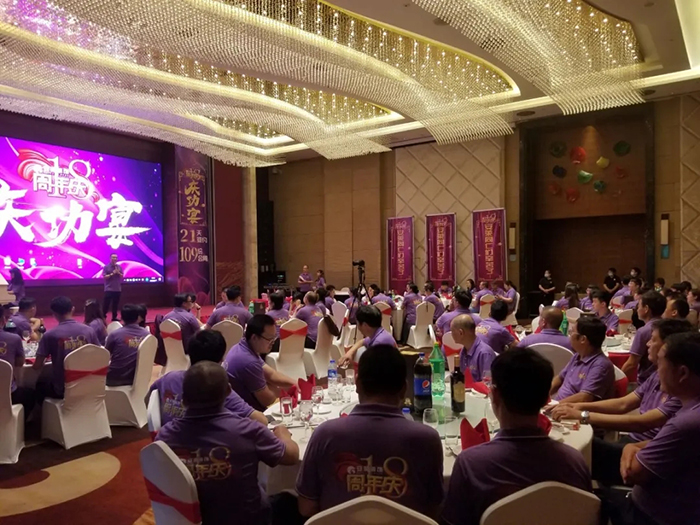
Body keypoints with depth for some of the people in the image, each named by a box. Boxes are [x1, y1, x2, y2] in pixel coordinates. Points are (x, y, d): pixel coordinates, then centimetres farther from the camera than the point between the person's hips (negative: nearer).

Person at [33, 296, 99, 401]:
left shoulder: (50, 335, -12)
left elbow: (37, 366, -7)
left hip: (62, 389, -3)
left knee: (40, 384, 30)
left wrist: (44, 361, 14)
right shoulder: (89, 330, -5)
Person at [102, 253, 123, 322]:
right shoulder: (106, 267, -4)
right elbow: (104, 277, -9)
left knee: (115, 304, 8)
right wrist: (112, 274, -19)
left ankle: (114, 317, 15)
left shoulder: (119, 267, 8)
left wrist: (118, 273, -11)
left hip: (118, 289, 4)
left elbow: (122, 276, 8)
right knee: (106, 304, -2)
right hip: (109, 289, -4)